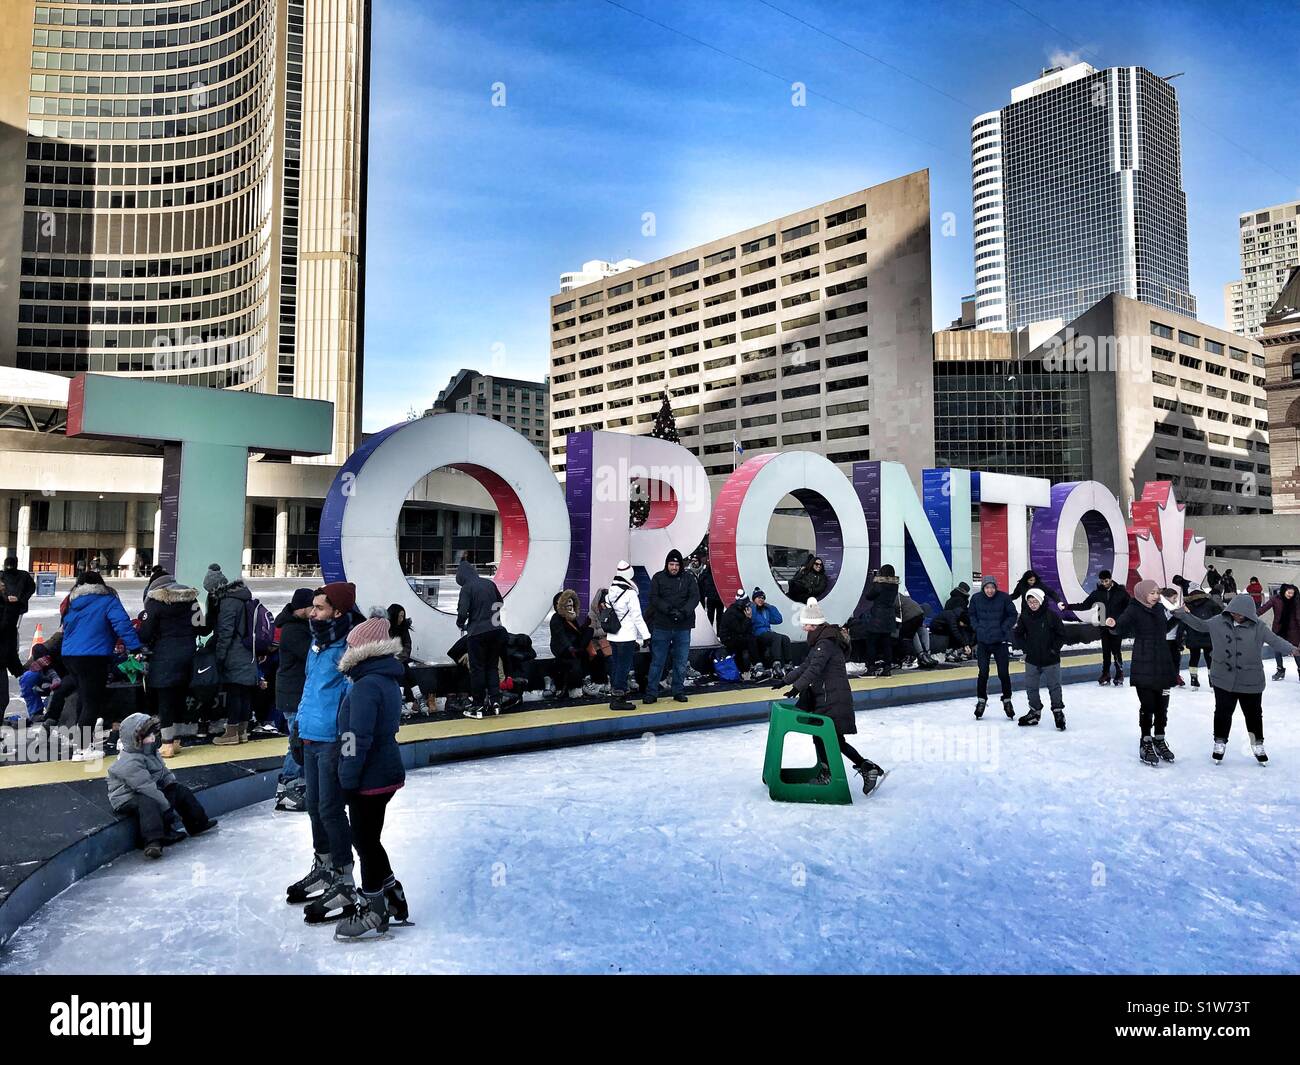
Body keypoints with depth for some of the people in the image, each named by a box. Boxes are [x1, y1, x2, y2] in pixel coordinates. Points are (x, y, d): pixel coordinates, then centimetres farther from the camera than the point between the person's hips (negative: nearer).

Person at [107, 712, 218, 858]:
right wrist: (169, 810, -32)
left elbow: (165, 774, 17)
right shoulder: (129, 763, -28)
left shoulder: (150, 752, 3)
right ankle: (153, 842, -46)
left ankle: (198, 824, 16)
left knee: (180, 790, 6)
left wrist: (173, 785, 1)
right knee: (148, 801, -38)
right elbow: (148, 789, -32)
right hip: (127, 799, -10)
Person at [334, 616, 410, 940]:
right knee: (368, 838, 21)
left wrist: (348, 779, -16)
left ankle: (373, 913, 17)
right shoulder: (388, 680, 9)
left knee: (365, 841, 5)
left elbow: (358, 738, -25)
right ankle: (391, 895, 32)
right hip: (386, 772, 9)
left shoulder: (366, 685, -22)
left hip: (370, 779, -9)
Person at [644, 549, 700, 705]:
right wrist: (668, 610, -20)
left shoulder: (688, 578, 4)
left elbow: (695, 597, -4)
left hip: (683, 627, 2)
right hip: (662, 627, -1)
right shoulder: (658, 578, 1)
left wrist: (684, 612, -20)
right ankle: (651, 692, 10)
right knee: (657, 661, 3)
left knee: (681, 662, 9)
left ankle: (679, 691, 21)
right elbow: (654, 598, -7)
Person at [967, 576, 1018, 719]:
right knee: (983, 673, 3)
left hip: (1000, 642, -1)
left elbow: (1013, 615, 0)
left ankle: (1007, 700, 22)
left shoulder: (1004, 598, -9)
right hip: (982, 642, 1)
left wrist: (1003, 628, -9)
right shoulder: (976, 599, -4)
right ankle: (981, 700, 18)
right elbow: (971, 615, 10)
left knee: (1004, 673, 4)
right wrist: (977, 627, -2)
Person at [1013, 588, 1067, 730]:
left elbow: (1062, 635, -5)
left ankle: (1058, 712, 19)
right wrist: (1026, 648, -1)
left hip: (1050, 660, -3)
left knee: (1054, 686, 5)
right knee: (1031, 686, 11)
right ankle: (1035, 712, 26)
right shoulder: (1025, 616, -3)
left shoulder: (1051, 616, -12)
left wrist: (1054, 649, -9)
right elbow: (1018, 634, 7)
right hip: (1031, 660, 4)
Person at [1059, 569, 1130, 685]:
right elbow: (1085, 605, 3)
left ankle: (1119, 675, 10)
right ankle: (1105, 674, 17)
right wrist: (1067, 606, -5)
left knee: (1116, 651, -2)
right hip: (1104, 626, 3)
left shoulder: (1120, 591, -5)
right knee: (1105, 651, 8)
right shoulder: (1098, 592, 2)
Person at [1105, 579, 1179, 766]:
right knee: (1147, 704, -3)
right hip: (1143, 666, -6)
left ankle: (1159, 740, 26)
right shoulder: (1134, 609, -9)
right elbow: (1123, 627, -25)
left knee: (1162, 704, 11)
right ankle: (1146, 743, 10)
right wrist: (1114, 624, -46)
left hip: (1162, 663, 6)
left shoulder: (1160, 608, 9)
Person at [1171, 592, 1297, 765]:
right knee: (1223, 712, 10)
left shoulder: (1258, 627, -9)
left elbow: (1275, 640, -13)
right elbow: (1200, 625, 12)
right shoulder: (1219, 622, -3)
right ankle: (1220, 744, 27)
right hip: (1223, 679, 1)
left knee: (1253, 714, 14)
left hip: (1251, 681, -1)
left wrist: (1291, 649, -31)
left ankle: (1258, 746, 33)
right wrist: (1182, 614, 7)